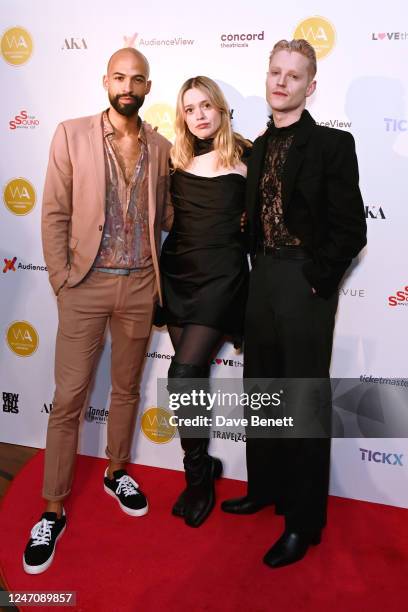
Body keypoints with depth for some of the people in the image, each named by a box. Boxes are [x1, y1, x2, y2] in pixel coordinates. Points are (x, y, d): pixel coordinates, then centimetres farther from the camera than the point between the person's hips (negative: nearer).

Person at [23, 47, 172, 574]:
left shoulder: (160, 148, 7)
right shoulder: (72, 135, -1)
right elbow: (54, 214, -3)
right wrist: (61, 281, -6)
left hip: (140, 285, 3)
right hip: (87, 284, -2)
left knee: (127, 389, 15)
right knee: (69, 398, 1)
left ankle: (116, 472, 37)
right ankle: (53, 510, 16)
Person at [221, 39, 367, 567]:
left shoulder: (333, 144, -6)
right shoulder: (259, 147, 12)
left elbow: (350, 229, -10)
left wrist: (316, 279, -13)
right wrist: (258, 267, 4)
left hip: (305, 280, -6)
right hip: (262, 277, 7)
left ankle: (304, 520, 21)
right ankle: (266, 487, 37)